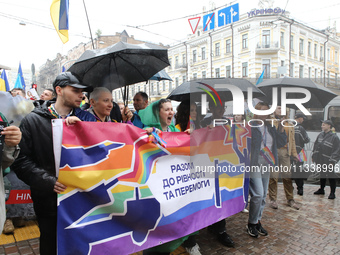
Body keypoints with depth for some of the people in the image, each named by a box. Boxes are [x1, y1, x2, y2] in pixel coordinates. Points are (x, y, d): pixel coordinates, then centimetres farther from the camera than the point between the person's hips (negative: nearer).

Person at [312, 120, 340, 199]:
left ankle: (332, 193, 14)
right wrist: (313, 155, 13)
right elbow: (315, 145, 15)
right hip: (320, 160, 6)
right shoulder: (320, 135, 6)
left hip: (328, 161, -6)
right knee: (322, 175, 19)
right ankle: (321, 189, 34)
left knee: (331, 176, 2)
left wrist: (333, 160, -17)